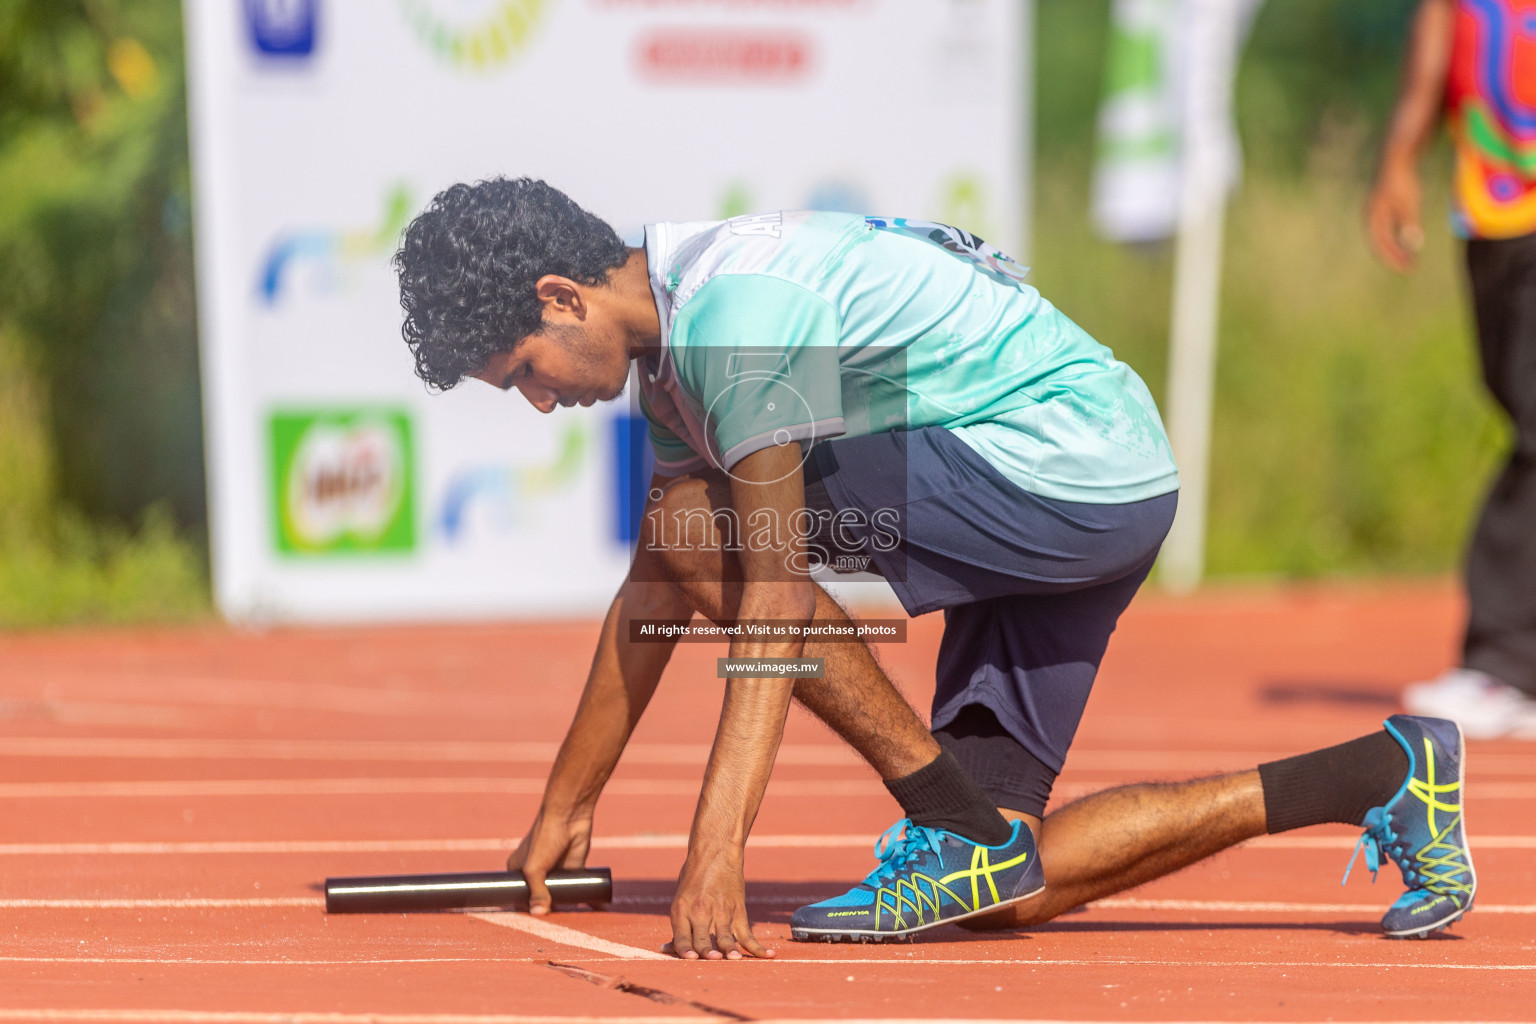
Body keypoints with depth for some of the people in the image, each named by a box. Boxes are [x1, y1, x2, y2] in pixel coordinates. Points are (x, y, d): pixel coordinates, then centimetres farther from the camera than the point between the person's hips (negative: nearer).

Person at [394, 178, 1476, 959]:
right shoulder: (671, 342, 12)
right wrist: (564, 810, 23)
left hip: (1066, 465, -10)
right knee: (1004, 892, 3)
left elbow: (774, 593, -26)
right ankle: (1384, 777, 10)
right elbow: (653, 597, 20)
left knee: (699, 525, -16)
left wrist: (716, 851, -29)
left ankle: (956, 822, -11)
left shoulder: (733, 309, -20)